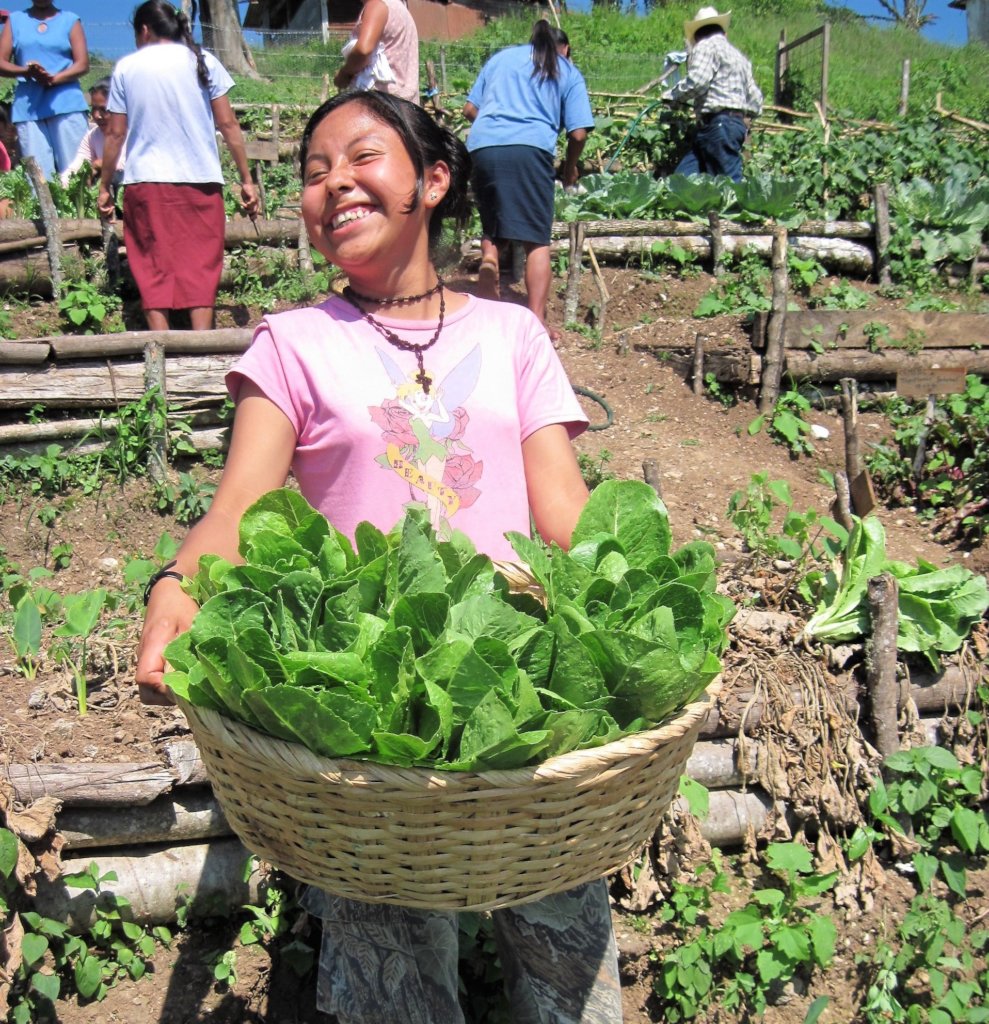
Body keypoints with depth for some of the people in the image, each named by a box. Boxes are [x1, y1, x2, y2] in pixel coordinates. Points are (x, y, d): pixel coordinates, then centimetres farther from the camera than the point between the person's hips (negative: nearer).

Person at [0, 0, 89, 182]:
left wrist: (54, 78, -15)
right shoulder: (15, 20, 17)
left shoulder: (70, 20, 12)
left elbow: (82, 64, 2)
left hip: (66, 104, -2)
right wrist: (26, 71, -10)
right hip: (28, 107, 2)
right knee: (37, 174, -5)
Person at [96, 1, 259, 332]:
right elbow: (227, 124, 2)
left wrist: (105, 186, 13)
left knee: (153, 268, 5)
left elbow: (115, 133, 5)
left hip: (145, 181, 0)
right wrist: (246, 179, 6)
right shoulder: (203, 61, 6)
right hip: (200, 180, 0)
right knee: (201, 266, 4)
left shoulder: (127, 67, 6)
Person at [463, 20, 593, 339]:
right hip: (531, 149, -3)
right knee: (537, 241, 0)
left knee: (491, 234, 16)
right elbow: (578, 133, 7)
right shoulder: (568, 73, 18)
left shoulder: (501, 57, 26)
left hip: (482, 146, 3)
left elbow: (470, 109, 23)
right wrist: (570, 167, 24)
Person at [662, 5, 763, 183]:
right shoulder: (739, 56, 26)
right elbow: (755, 100, 23)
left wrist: (671, 95, 0)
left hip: (718, 123, -9)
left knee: (730, 181, -13)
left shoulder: (707, 45, 0)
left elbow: (697, 81, -16)